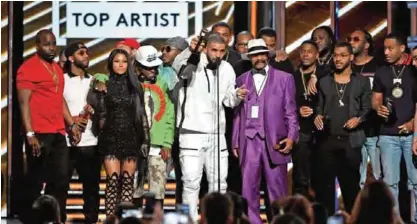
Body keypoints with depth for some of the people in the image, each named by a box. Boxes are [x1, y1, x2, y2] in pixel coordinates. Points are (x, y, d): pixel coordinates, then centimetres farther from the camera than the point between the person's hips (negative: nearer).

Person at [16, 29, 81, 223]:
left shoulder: (56, 68, 17)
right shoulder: (28, 68, -7)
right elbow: (24, 102, -13)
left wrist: (71, 124, 18)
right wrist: (30, 134, -20)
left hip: (58, 134, 8)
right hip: (39, 134, -7)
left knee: (60, 179, 8)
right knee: (36, 180, -1)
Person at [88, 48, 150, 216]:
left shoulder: (134, 86, 9)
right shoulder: (104, 86, 3)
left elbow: (142, 114, 9)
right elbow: (100, 114, -1)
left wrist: (145, 140, 3)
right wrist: (100, 94, -13)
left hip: (130, 138, 2)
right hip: (111, 138, -2)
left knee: (128, 181, -1)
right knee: (113, 181, -10)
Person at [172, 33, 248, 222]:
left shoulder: (227, 69, 5)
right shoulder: (194, 64, -11)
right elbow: (177, 67, -34)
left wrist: (237, 96, -7)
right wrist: (190, 50, -51)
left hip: (217, 134, 5)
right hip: (192, 132, -5)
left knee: (219, 181, 11)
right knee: (191, 181, -4)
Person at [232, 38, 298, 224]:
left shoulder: (284, 78, 7)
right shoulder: (242, 80, 13)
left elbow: (290, 110, 4)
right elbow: (238, 114, 11)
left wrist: (291, 136, -7)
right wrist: (235, 142, 6)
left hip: (275, 141, -2)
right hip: (249, 142, 2)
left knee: (277, 189, -1)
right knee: (248, 191, 0)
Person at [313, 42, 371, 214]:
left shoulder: (362, 81, 7)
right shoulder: (324, 81, 13)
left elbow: (367, 108, 6)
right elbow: (319, 106, 14)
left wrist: (359, 119, -12)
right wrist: (317, 116, -6)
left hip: (350, 141, -2)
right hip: (327, 140, 2)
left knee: (351, 184, 1)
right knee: (324, 183, 0)